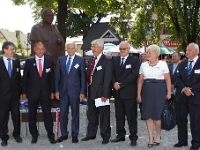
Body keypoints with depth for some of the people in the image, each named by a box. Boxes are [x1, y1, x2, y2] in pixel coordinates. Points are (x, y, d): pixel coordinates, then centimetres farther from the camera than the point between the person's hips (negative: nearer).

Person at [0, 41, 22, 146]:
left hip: (15, 94, 2)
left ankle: (16, 134, 27)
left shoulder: (16, 62, 4)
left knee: (16, 115, 10)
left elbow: (19, 77, 9)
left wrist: (19, 90, 4)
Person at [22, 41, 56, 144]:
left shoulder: (49, 61, 2)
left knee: (47, 114, 4)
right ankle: (34, 135, 24)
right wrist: (24, 92, -1)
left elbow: (52, 77, 6)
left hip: (45, 93, 0)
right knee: (32, 115, 9)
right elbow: (25, 77, 1)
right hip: (32, 93, 0)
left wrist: (52, 91, 3)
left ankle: (51, 135, 14)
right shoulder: (29, 61, -1)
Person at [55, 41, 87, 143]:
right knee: (63, 113, 7)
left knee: (75, 114, 6)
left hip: (75, 91, -3)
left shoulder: (80, 60, -1)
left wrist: (82, 92, -6)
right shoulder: (61, 60, 8)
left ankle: (75, 135, 17)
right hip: (63, 91, 3)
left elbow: (83, 77, -1)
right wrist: (57, 90, 3)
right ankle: (64, 134, 20)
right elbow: (57, 76, 9)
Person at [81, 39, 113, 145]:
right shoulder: (91, 60, 13)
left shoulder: (107, 61, -10)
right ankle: (91, 134, 30)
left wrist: (105, 94, -19)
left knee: (104, 115, 4)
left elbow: (107, 79, -15)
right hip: (91, 91, 7)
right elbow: (88, 75, 14)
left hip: (101, 92, -7)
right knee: (91, 114, 16)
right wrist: (86, 90, 8)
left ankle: (105, 136, 17)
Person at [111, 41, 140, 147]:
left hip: (129, 92, -5)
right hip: (117, 92, 5)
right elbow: (112, 73, 10)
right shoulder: (115, 60, 15)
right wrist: (114, 83, -10)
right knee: (119, 115, 11)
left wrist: (121, 84, -15)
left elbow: (134, 75, -13)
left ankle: (133, 137, 8)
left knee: (131, 116, 0)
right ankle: (120, 135, 22)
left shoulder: (135, 60, -2)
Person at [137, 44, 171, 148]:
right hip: (147, 91, 3)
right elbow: (140, 80, 8)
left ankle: (158, 136, 20)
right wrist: (139, 94, 4)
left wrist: (169, 92, -5)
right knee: (148, 115, 3)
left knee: (157, 114, -1)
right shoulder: (144, 65, 8)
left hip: (160, 90, -3)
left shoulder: (163, 64, 0)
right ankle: (150, 138, 12)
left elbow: (168, 79, 0)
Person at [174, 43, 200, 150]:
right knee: (181, 119, 9)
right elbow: (178, 78, 5)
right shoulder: (183, 64, 12)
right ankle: (182, 140, 20)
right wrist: (183, 89, -10)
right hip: (182, 96, 5)